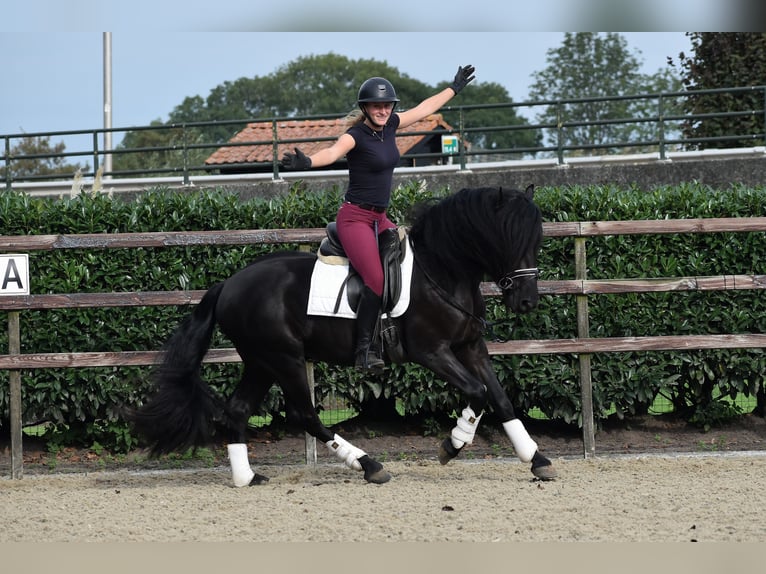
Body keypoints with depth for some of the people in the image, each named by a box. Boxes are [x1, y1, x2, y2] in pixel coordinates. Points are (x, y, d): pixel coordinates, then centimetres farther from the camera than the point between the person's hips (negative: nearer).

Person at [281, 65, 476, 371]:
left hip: (380, 219, 9)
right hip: (355, 217, -9)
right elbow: (333, 152, -34)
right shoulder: (356, 135, -14)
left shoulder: (389, 126, 7)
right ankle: (364, 349, -23)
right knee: (377, 280, -24)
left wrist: (455, 88, 33)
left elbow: (424, 108, 22)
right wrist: (306, 161, -55)